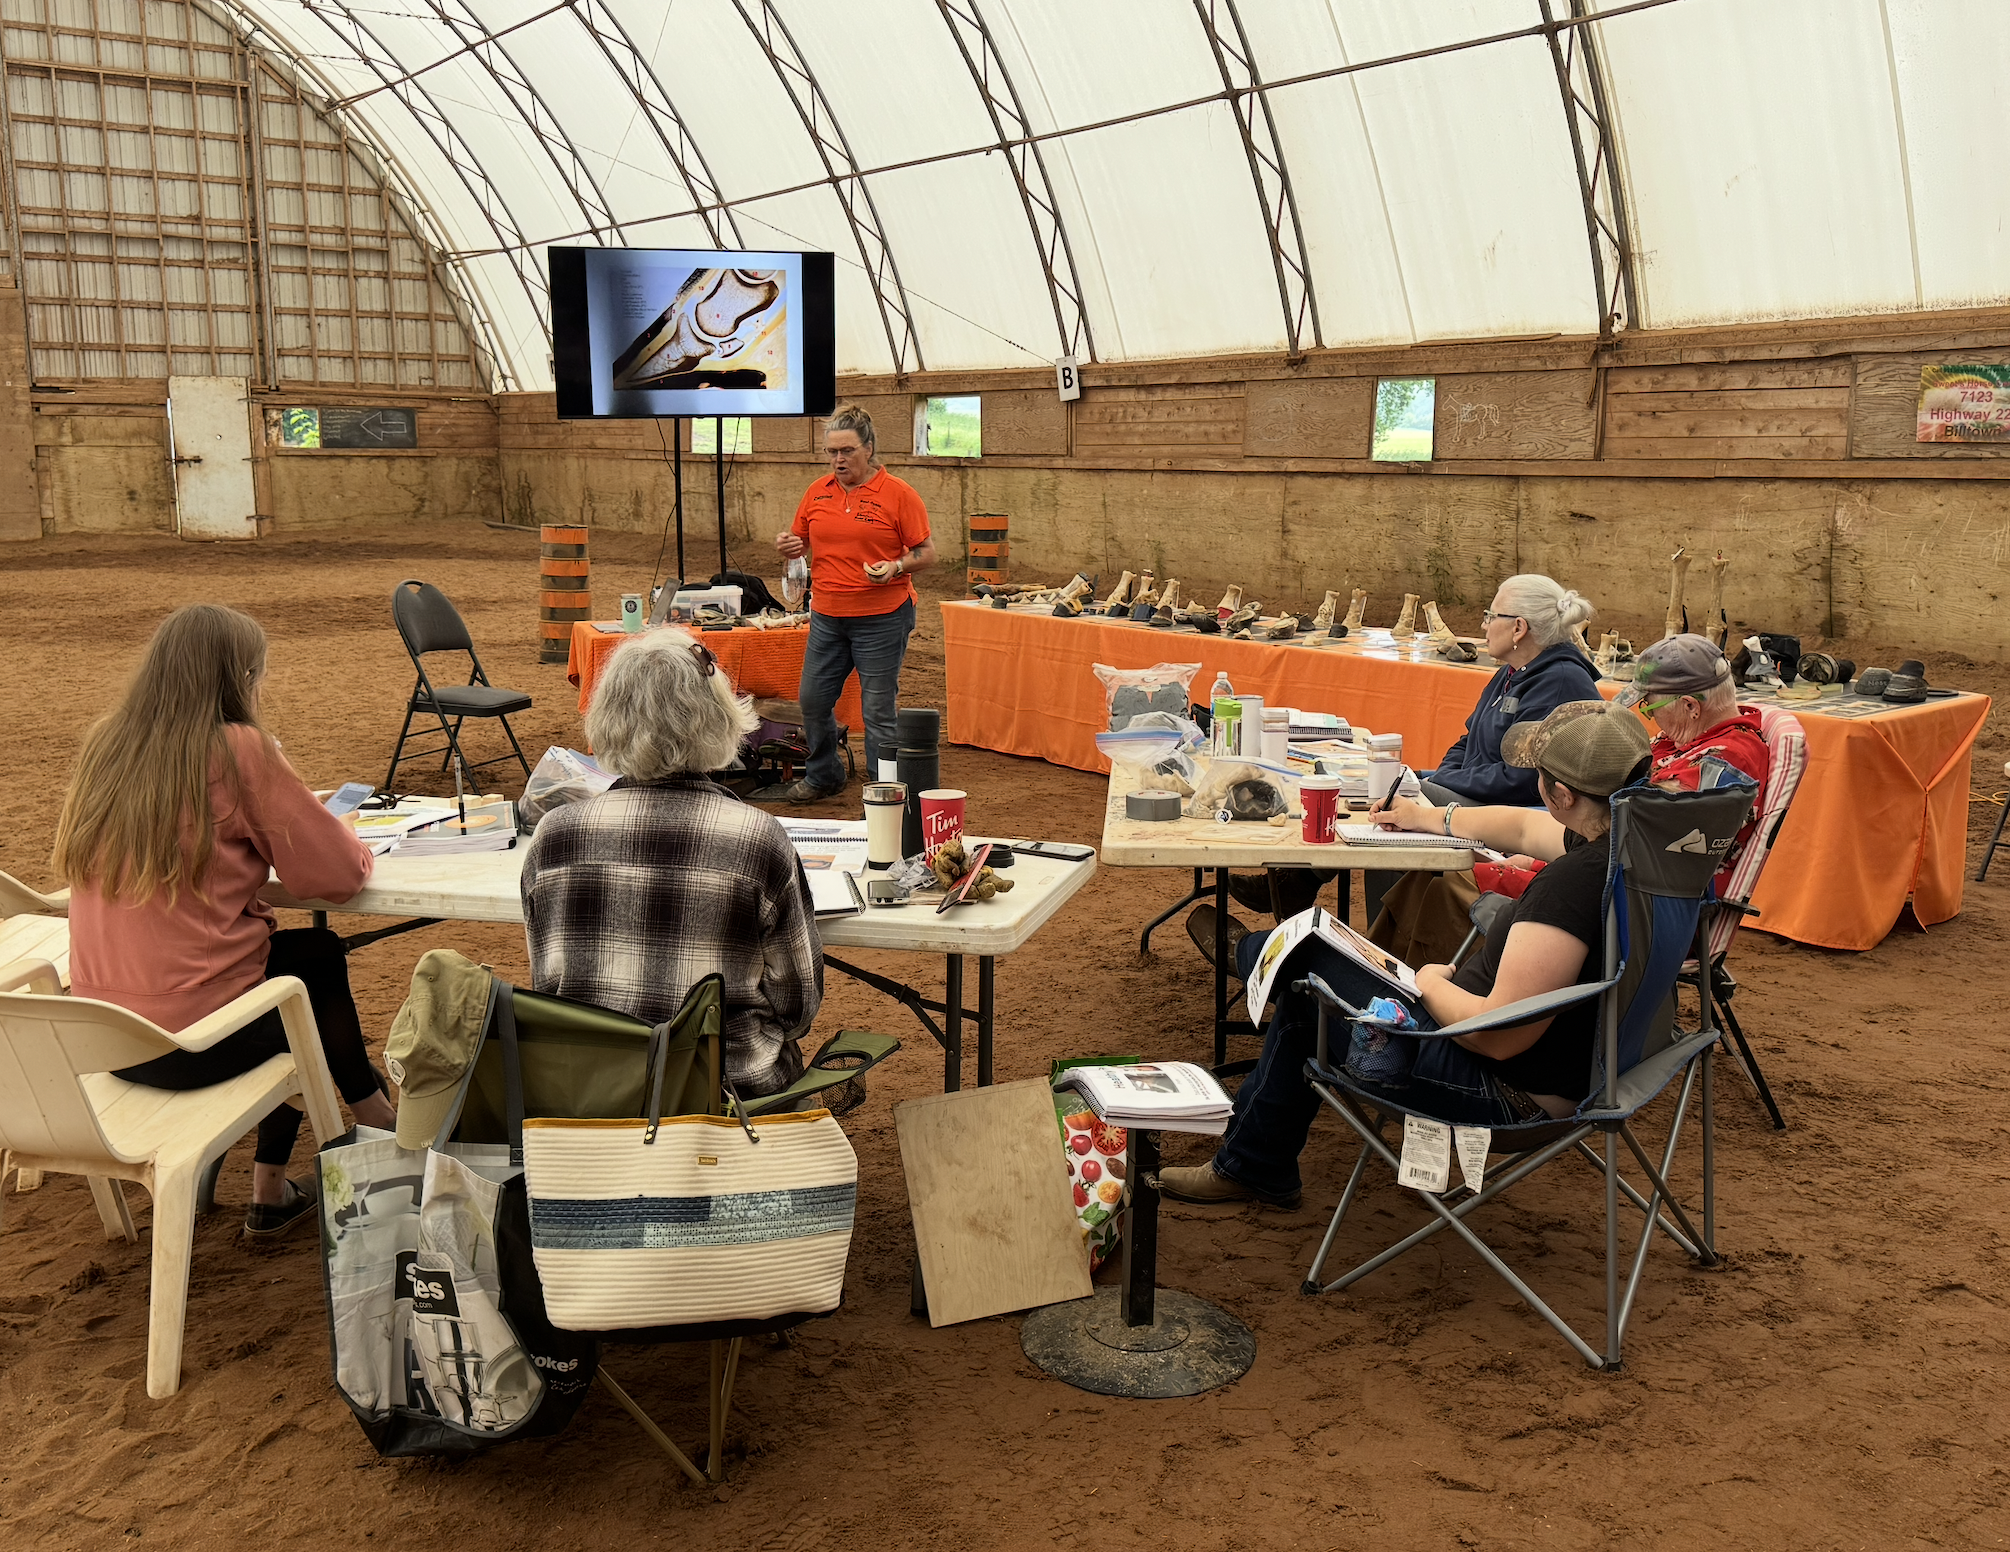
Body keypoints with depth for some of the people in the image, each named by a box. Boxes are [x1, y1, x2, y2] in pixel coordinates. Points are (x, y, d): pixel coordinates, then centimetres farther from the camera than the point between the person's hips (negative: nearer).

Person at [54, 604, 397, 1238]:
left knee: (311, 951, 26)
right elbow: (338, 873, -10)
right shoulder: (239, 750, -15)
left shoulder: (103, 744, 4)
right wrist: (344, 836, 10)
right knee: (320, 955, 20)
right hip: (195, 1041, -6)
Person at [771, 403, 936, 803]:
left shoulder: (898, 493, -6)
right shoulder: (817, 493, 8)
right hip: (826, 617, 6)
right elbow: (801, 542, 20)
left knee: (879, 709, -1)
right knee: (813, 700, 10)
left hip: (882, 619, -5)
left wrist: (896, 567, -23)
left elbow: (927, 553, -5)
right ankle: (823, 777, 31)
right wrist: (789, 546, -3)